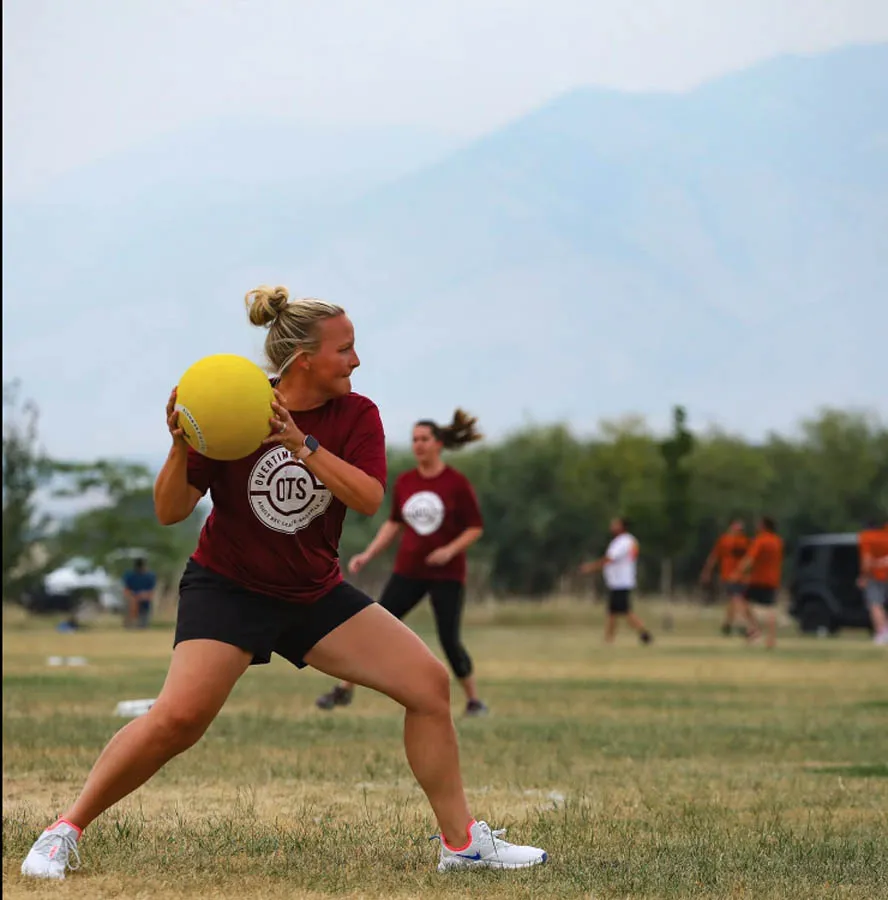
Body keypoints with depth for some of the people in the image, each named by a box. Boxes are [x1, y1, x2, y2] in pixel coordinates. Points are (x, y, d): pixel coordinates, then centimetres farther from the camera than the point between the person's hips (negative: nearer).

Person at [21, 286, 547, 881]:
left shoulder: (357, 416, -5)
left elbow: (368, 499, -22)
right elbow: (170, 513, -12)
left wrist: (304, 445, -34)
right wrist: (181, 450, -31)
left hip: (317, 594, 4)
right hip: (228, 587, -4)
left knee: (430, 682, -6)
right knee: (179, 718, -25)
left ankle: (463, 842, 6)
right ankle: (64, 834, -9)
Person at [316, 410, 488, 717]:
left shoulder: (457, 484, -8)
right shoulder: (404, 482, 4)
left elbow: (475, 528, -5)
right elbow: (394, 524, 15)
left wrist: (451, 549, -20)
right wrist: (367, 555, 8)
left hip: (447, 575, -4)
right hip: (408, 572, 4)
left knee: (449, 640, -9)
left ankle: (473, 700, 9)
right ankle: (344, 690, 10)